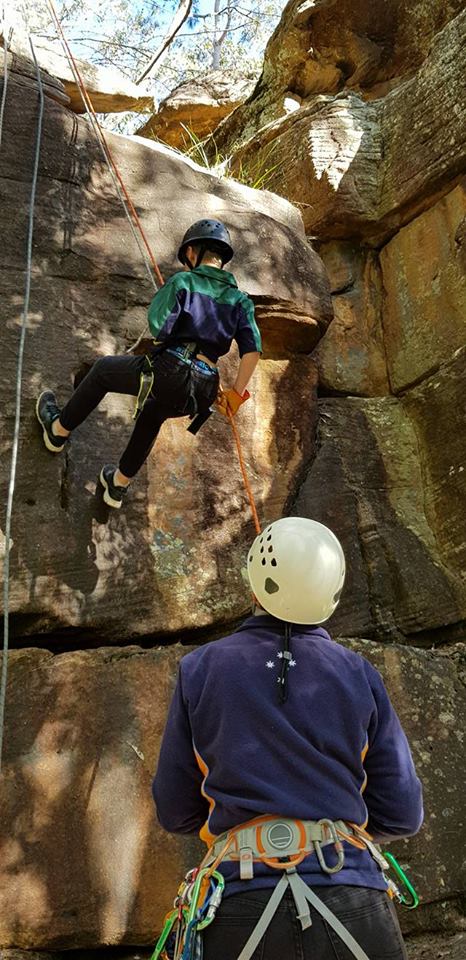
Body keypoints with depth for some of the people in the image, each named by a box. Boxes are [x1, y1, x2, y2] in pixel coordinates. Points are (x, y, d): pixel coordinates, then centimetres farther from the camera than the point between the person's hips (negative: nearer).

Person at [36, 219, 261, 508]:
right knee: (152, 416, 38)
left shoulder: (183, 281, 0)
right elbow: (253, 350, 0)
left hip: (169, 370, -5)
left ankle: (58, 429, 40)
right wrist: (235, 396, 6)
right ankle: (119, 484, 51)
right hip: (203, 392, 5)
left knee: (103, 370, 25)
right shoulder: (239, 298, 11)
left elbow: (158, 326, -13)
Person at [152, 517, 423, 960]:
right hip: (354, 907, 1)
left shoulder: (199, 669, 0)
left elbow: (174, 812, 6)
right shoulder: (358, 673, 1)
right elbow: (401, 815, 4)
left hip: (242, 908, 0)